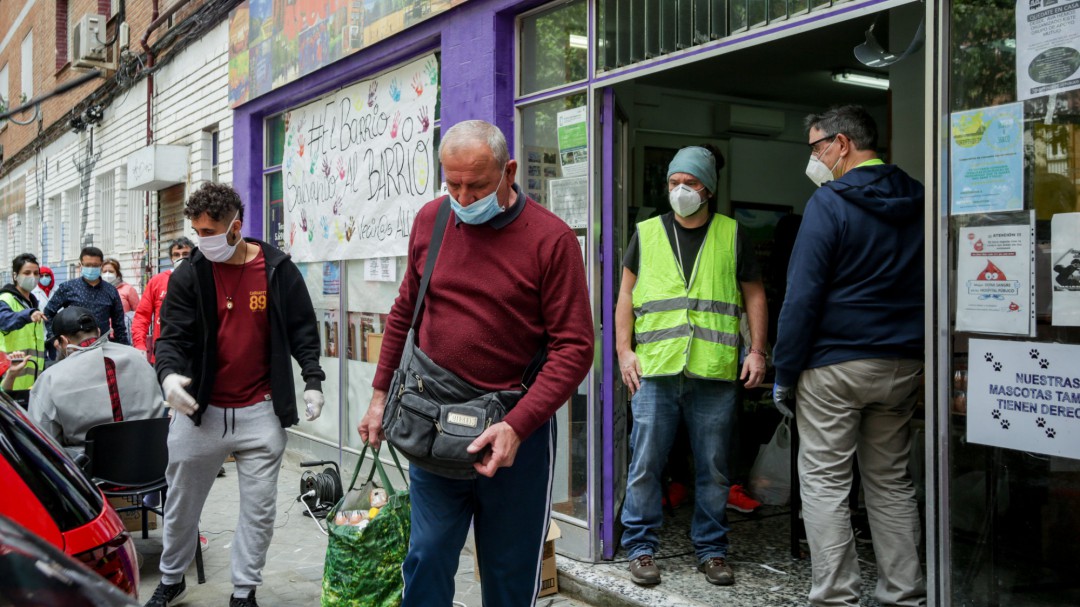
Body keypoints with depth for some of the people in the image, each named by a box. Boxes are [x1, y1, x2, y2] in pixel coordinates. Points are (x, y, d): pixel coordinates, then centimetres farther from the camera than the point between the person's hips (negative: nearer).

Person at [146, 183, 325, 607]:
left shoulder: (278, 269, -3)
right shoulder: (188, 275, -2)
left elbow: (302, 329, 4)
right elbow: (172, 335, -5)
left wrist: (313, 381, -4)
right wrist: (169, 374, -25)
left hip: (261, 412, -1)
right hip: (199, 410, 1)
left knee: (259, 509, 5)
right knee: (181, 504, 15)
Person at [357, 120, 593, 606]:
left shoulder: (551, 238, -11)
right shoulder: (430, 220, 4)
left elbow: (574, 347, -13)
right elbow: (405, 312, 15)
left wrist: (515, 426, -21)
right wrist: (381, 394, 12)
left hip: (517, 430, -3)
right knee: (427, 560, 7)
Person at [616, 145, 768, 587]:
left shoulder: (732, 236, 11)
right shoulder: (647, 233, 11)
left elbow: (754, 296, 13)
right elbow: (626, 295, 11)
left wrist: (757, 350, 2)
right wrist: (624, 350, 1)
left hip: (715, 373, 0)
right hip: (654, 371, 0)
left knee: (713, 469, 8)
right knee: (645, 464, 2)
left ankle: (711, 550, 21)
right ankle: (641, 548, 14)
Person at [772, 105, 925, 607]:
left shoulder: (829, 203, -10)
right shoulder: (917, 201, 9)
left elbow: (803, 296, -14)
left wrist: (784, 373, -9)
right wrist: (924, 361, 15)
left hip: (834, 364, -6)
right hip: (903, 366, 7)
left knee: (824, 482, 2)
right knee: (890, 481, 14)